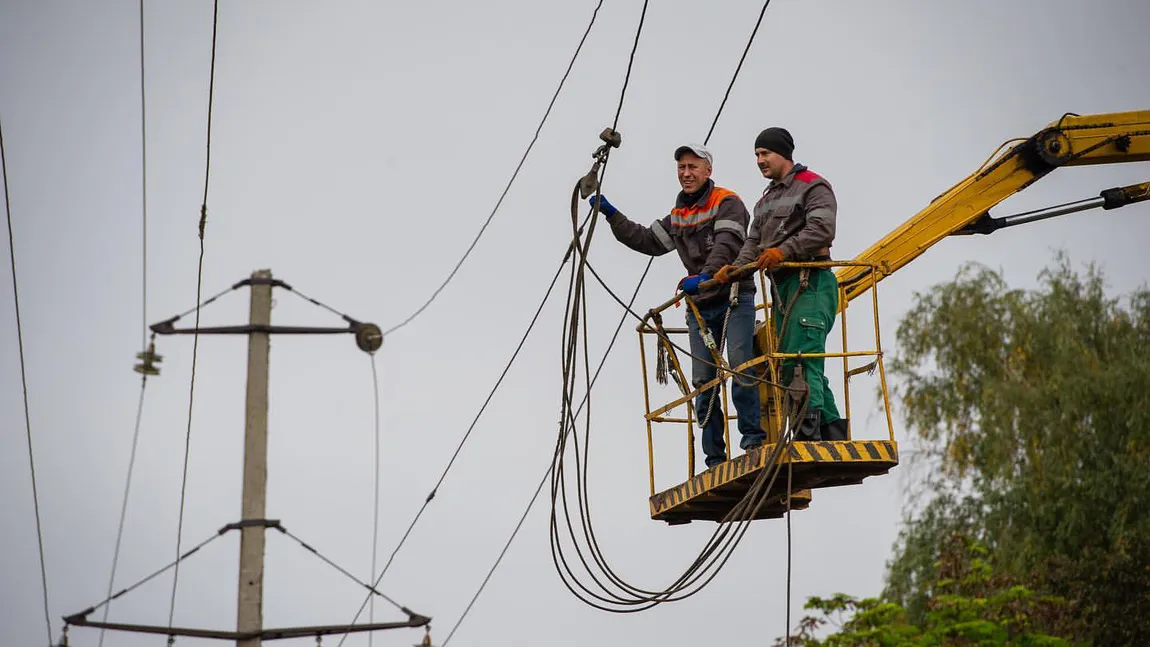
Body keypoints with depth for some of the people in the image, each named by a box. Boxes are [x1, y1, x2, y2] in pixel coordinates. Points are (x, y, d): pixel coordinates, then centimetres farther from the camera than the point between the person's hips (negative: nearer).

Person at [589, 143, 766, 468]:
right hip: (700, 306, 6)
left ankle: (753, 439, -17)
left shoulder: (727, 203, -5)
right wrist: (611, 214, 16)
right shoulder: (678, 216, 17)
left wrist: (704, 276, -36)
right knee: (703, 380, 1)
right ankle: (715, 459, 3)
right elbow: (646, 241, 22)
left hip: (734, 298, -6)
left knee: (740, 364, -21)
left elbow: (727, 245, -21)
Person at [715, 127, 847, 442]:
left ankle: (808, 433, -23)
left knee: (801, 360, -19)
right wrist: (735, 268, -1)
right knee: (787, 362, 6)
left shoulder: (813, 186, -1)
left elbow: (822, 230, -16)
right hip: (782, 286, 9)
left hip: (811, 282, -9)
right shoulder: (766, 199, 26)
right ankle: (834, 433, 9)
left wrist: (784, 250, -28)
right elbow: (754, 241, 18)